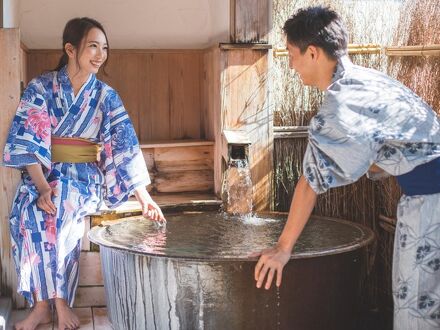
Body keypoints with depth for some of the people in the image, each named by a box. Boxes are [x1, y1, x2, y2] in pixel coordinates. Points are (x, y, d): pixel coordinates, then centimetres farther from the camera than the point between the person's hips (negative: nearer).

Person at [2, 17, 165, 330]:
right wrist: (42, 186, -23)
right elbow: (27, 140, -10)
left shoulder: (106, 96, 2)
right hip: (41, 173, 0)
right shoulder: (40, 87, -2)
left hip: (83, 175, 0)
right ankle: (43, 303, -23)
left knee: (60, 206, -34)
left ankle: (52, 300, -25)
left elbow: (126, 145, -1)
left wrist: (144, 196, -7)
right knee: (27, 210, -33)